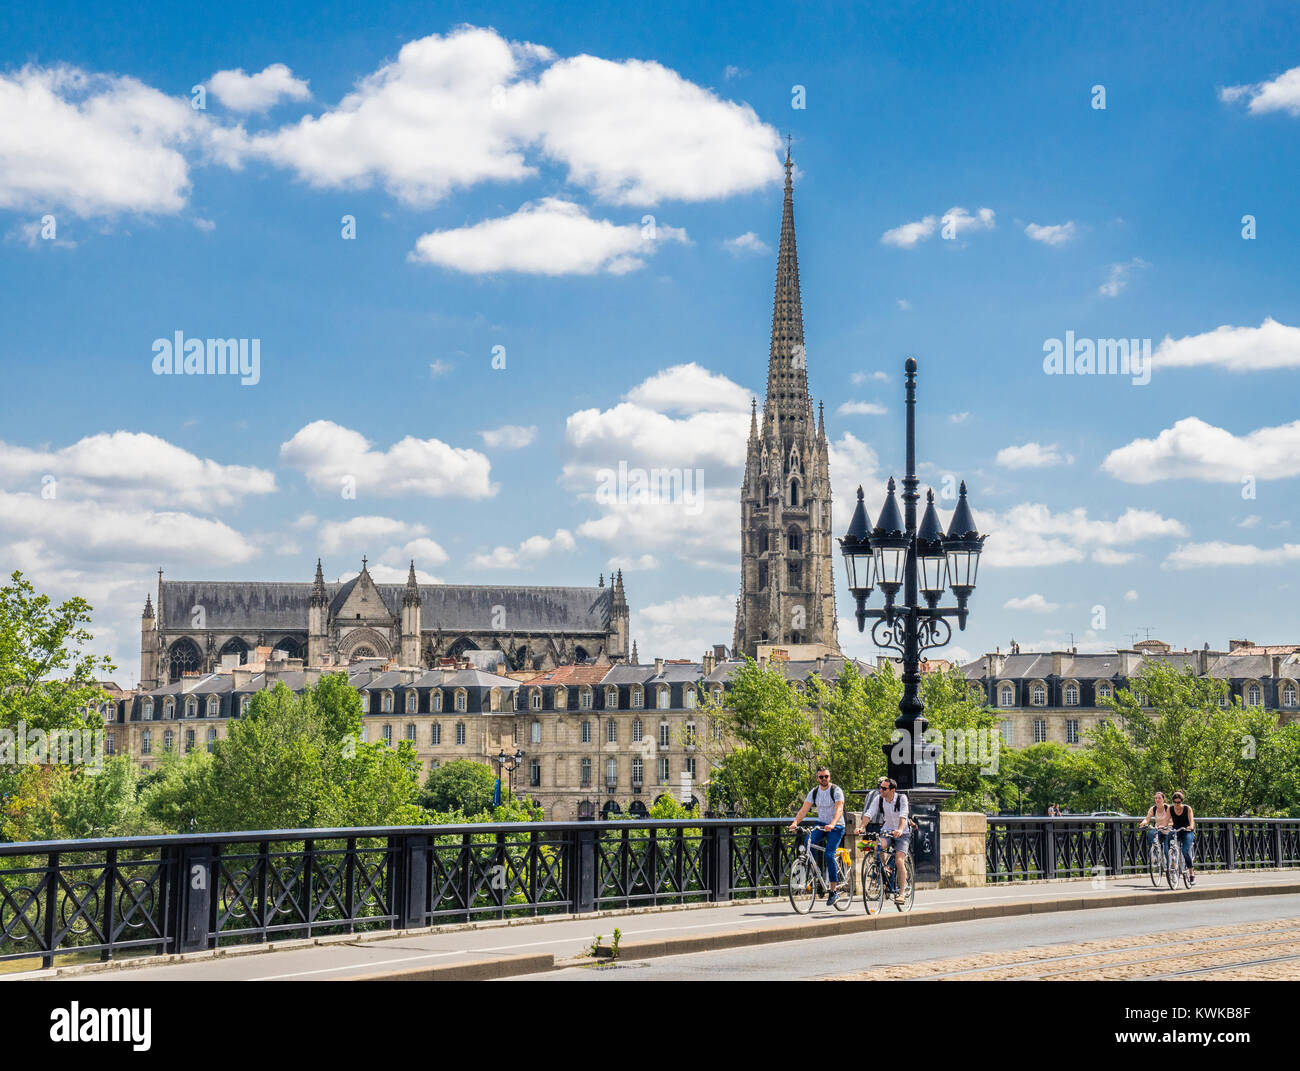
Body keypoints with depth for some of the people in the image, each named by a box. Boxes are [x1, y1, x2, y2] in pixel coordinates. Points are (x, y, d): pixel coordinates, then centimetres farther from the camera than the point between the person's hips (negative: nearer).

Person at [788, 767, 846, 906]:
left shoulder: (836, 791, -11)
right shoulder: (814, 792, 3)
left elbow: (839, 809, -24)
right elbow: (804, 809, -5)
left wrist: (832, 824, -42)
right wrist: (795, 822, -23)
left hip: (836, 826, -5)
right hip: (821, 825, 5)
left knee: (829, 855, -19)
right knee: (808, 843, -24)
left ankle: (834, 891, -12)